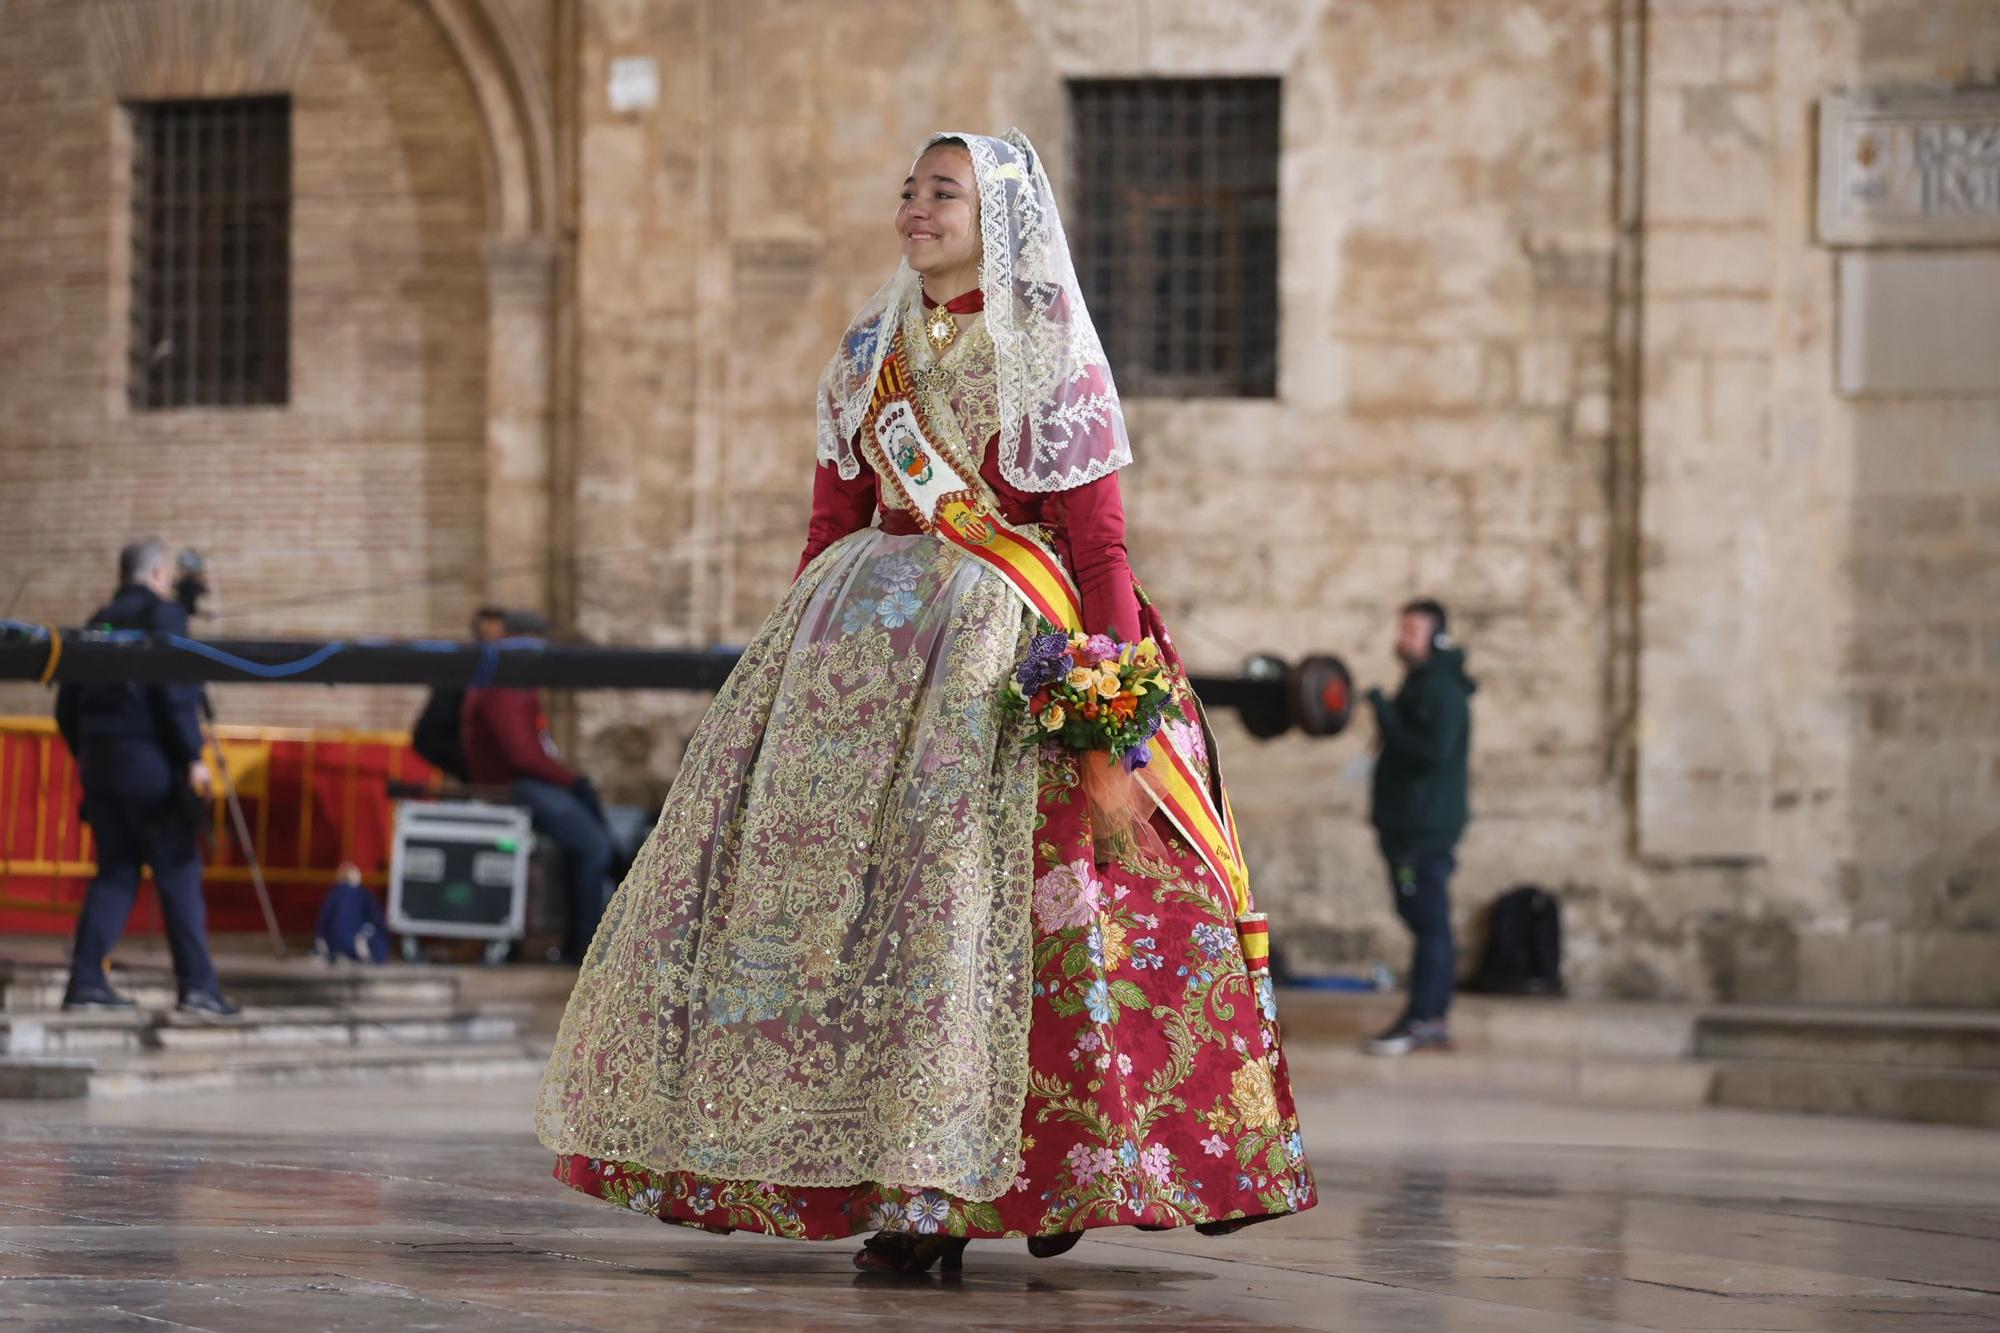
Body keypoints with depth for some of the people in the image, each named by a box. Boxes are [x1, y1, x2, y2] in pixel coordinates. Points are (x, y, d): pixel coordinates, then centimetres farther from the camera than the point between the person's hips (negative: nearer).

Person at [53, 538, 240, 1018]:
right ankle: (197, 985, -8)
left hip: (100, 760, 7)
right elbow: (175, 691, -15)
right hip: (152, 762, -6)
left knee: (115, 871, 11)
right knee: (179, 873, -3)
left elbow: (67, 706, 14)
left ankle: (86, 981, 4)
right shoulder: (162, 614, -5)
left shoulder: (99, 622, 14)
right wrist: (193, 757, -12)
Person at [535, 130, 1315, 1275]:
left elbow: (1098, 535, -4)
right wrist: (800, 648, 10)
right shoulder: (873, 348, 17)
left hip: (1007, 630, -6)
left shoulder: (1050, 354, 1)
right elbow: (834, 518, 17)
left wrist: (1113, 677, -14)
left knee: (950, 866, -17)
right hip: (869, 623, 6)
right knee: (814, 851, -6)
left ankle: (939, 1190, -17)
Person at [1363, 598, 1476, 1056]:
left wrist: (1387, 716, -21)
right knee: (1429, 925, 10)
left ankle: (1419, 1022, -10)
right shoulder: (1421, 687, 19)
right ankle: (1435, 1022, 13)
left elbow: (1434, 750, -25)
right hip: (1409, 826, 11)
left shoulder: (1442, 690, -13)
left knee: (1428, 923, -9)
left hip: (1427, 829, -11)